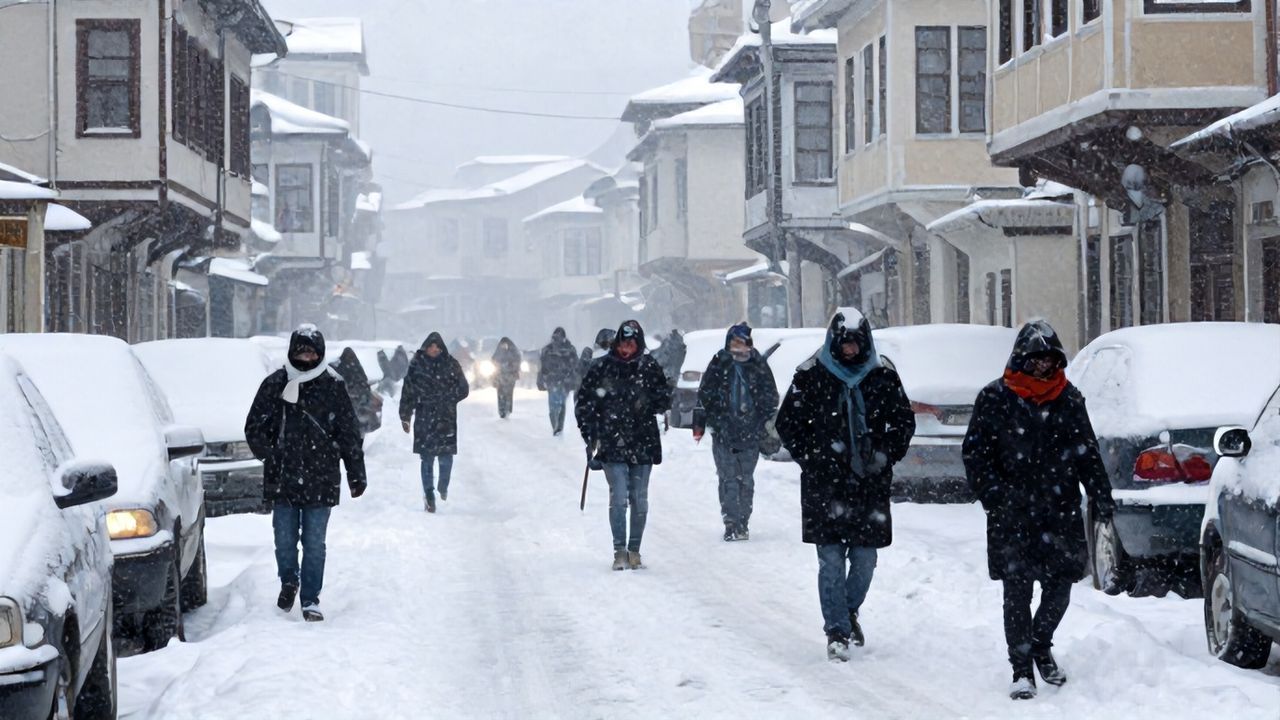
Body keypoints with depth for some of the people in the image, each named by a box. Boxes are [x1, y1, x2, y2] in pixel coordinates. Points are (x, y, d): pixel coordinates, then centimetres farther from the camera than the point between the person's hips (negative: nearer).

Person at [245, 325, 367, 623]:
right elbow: (254, 428, 10)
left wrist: (356, 474, 5)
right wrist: (269, 454, -2)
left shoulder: (332, 386, 1)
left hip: (321, 479, -1)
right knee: (284, 539, 7)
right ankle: (288, 582, 33)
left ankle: (311, 599, 8)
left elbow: (349, 433, 5)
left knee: (314, 543, -1)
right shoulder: (275, 384, 3)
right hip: (282, 478, 1)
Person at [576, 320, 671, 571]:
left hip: (642, 444, 2)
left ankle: (634, 550, 15)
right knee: (619, 498, -9)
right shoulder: (601, 368, 0)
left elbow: (665, 401, 11)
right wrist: (591, 437, -3)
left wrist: (648, 402, -10)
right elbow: (583, 405, 4)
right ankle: (620, 551, -3)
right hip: (612, 445, -2)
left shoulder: (649, 368, 3)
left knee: (639, 500, 5)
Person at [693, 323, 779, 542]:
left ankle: (742, 523, 13)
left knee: (746, 479, 6)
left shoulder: (759, 365, 4)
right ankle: (731, 523, -5)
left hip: (750, 432, 1)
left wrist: (770, 423, 6)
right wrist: (699, 423, 2)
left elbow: (770, 397, 11)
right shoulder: (719, 364, 1)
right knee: (728, 478, -5)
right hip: (723, 431, -1)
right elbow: (704, 394, 5)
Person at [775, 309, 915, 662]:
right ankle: (837, 630, 5)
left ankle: (850, 610, 32)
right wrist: (810, 458, -2)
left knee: (864, 559, 6)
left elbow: (904, 421, 13)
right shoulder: (810, 377, 0)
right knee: (831, 561, -4)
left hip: (870, 485, 2)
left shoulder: (883, 378, 5)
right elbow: (788, 423, 6)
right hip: (824, 486, -2)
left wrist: (885, 455, 1)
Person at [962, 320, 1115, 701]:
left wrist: (1100, 494, 4)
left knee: (1060, 584, 5)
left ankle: (1041, 646, 31)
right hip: (1012, 514, -3)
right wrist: (992, 490, -13)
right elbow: (975, 452, 0)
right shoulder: (995, 398, 0)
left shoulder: (1069, 399, 10)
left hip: (1061, 512, 3)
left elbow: (1087, 451, 15)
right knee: (1017, 592, -3)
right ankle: (1022, 669, 5)